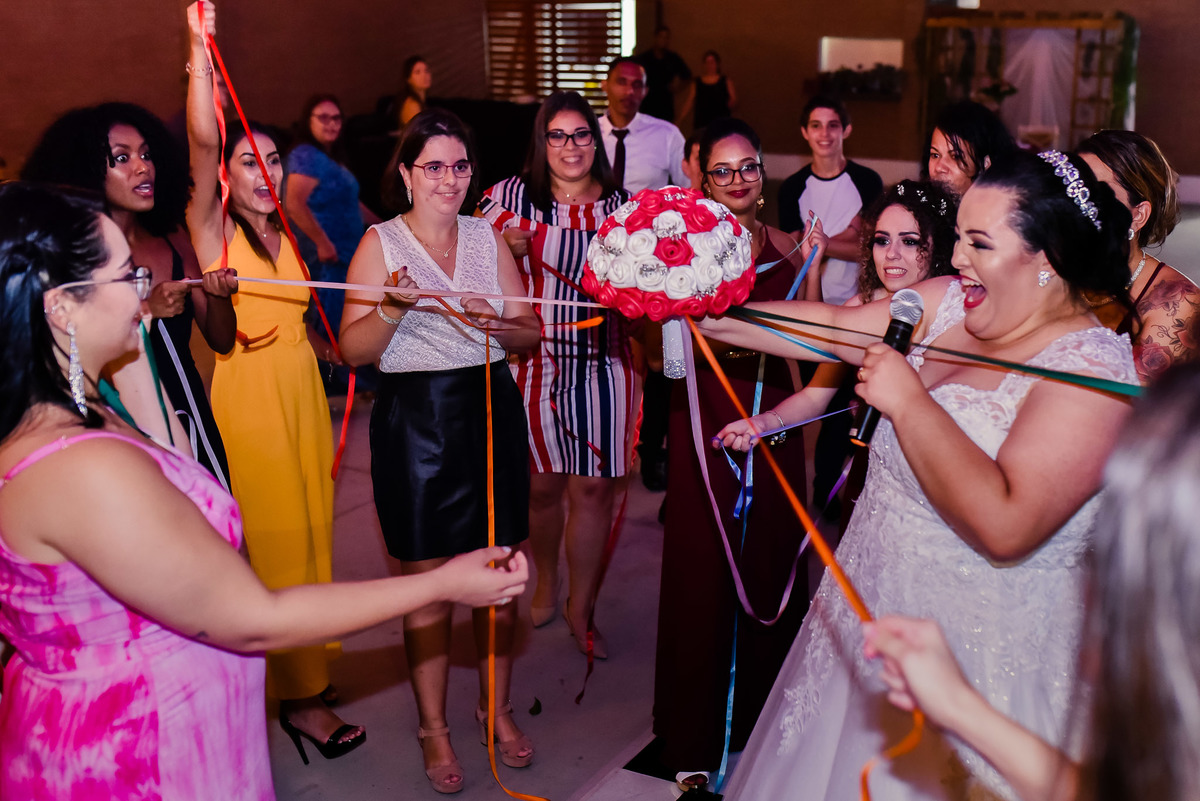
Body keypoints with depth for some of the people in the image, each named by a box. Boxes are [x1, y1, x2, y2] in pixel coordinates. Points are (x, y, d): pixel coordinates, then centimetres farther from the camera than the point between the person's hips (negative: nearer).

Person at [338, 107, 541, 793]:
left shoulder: (488, 236, 9)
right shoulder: (380, 243, -1)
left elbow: (532, 332, 8)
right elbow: (355, 349, -7)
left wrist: (499, 325, -13)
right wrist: (393, 309, -25)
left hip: (493, 415, 3)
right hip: (416, 423, -3)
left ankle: (497, 706, 32)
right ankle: (434, 726, 23)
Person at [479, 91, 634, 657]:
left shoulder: (622, 203, 6)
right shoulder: (511, 197, 0)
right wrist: (508, 249, -13)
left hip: (602, 364, 1)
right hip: (534, 361, -1)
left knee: (593, 485, 4)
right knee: (541, 483, 10)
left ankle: (580, 607, 22)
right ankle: (546, 579, 39)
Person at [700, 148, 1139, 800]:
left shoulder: (1090, 369, -24)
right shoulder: (948, 303, -2)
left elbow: (1003, 525, -34)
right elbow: (832, 328, 3)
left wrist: (907, 401, -27)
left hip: (983, 654, -7)